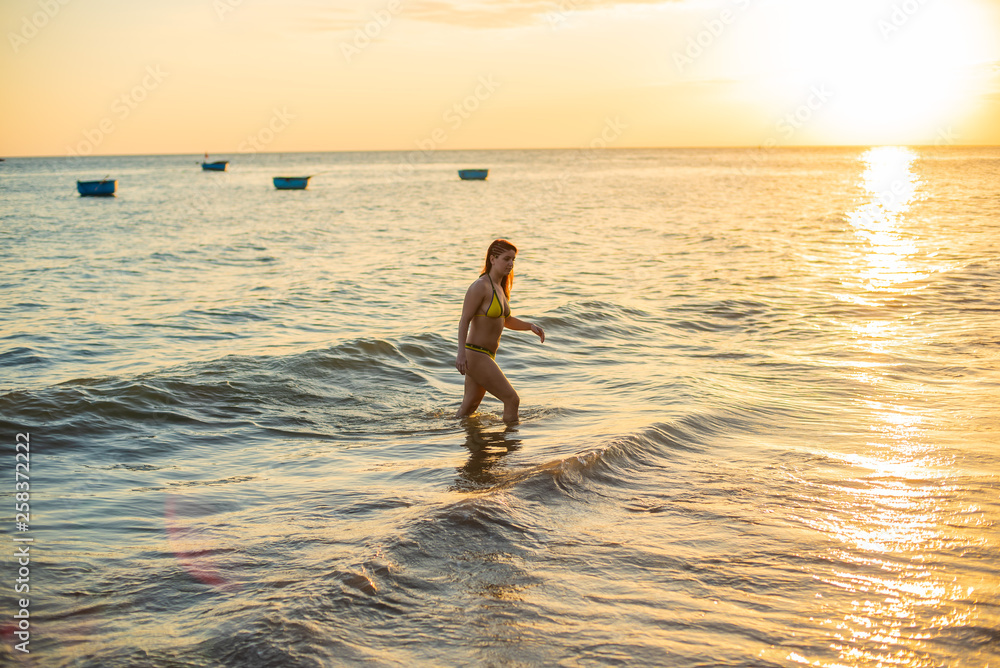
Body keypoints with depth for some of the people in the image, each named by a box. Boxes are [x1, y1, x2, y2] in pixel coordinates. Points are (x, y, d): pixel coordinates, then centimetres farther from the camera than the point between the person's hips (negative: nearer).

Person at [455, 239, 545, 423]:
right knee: (512, 400, -7)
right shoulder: (480, 286, -16)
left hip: (486, 355, 10)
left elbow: (507, 320, 24)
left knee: (470, 406, 19)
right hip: (475, 355, -10)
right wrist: (461, 352, -31)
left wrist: (531, 326, 8)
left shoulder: (499, 288, 13)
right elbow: (464, 320, -20)